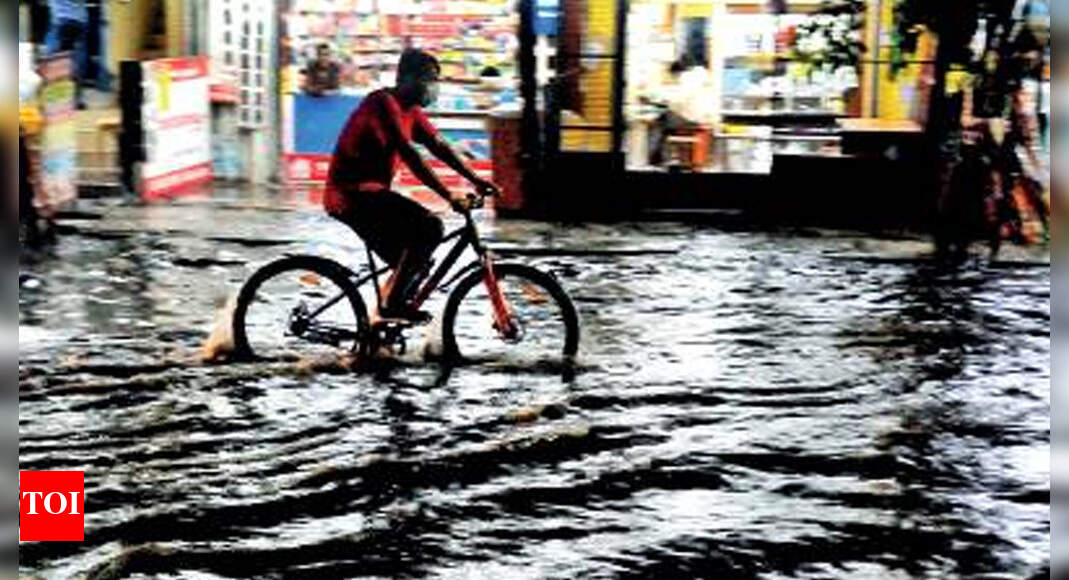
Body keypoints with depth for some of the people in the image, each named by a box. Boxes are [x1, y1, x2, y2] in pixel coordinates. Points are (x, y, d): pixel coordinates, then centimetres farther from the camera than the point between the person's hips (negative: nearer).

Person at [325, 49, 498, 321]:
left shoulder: (411, 110, 12)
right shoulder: (383, 103, -17)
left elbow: (440, 147, 13)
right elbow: (410, 157, -25)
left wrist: (476, 180, 3)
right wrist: (450, 197, -28)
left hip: (369, 192, 10)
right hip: (352, 193, -10)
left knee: (411, 262, 10)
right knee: (429, 227, -20)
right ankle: (391, 303, -14)